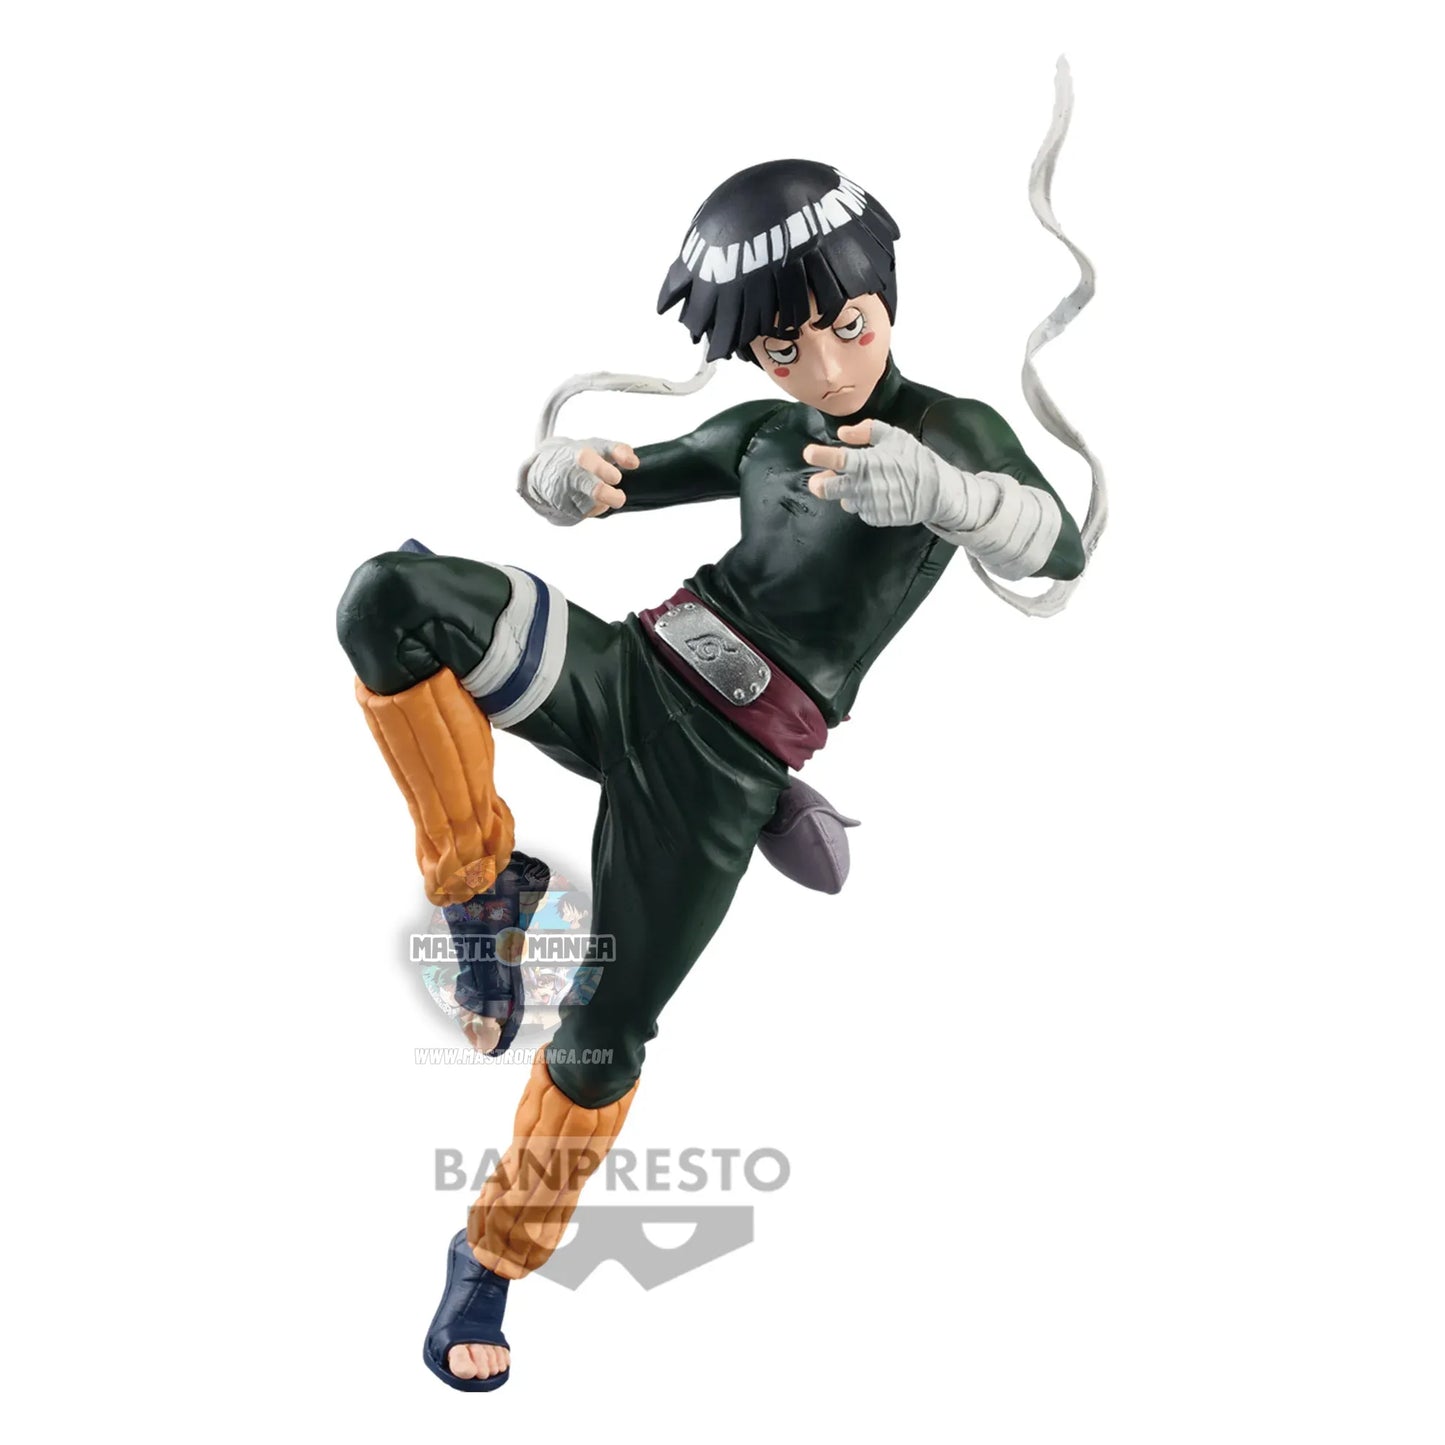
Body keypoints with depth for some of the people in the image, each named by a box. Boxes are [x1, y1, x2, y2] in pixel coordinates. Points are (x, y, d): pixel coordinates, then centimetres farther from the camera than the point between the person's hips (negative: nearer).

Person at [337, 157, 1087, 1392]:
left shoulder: (955, 429, 4)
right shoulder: (760, 434, 14)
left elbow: (1060, 550, -16)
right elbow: (582, 485, 18)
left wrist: (934, 488, -37)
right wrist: (568, 473, -8)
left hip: (727, 767, -3)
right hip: (630, 673, 4)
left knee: (603, 1040, -4)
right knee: (390, 598, -23)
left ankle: (494, 1259, 22)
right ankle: (476, 876, -7)